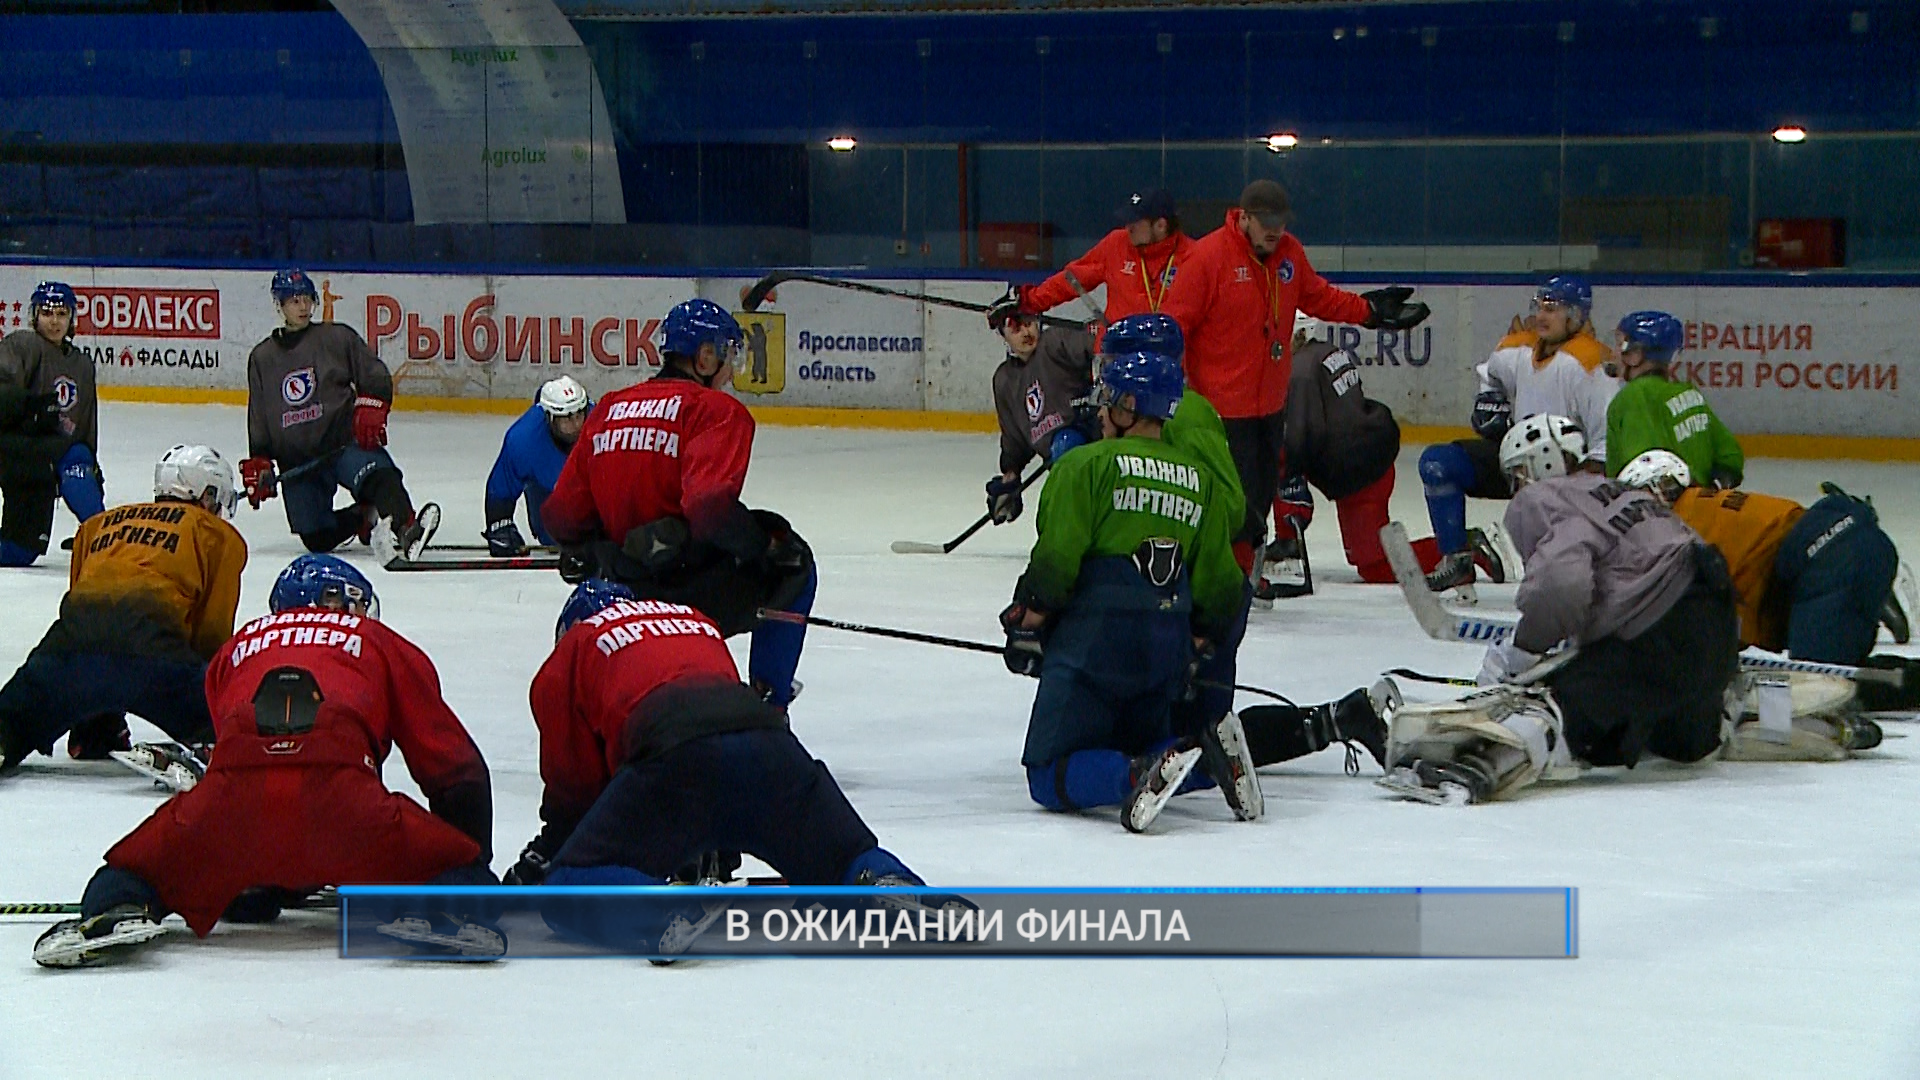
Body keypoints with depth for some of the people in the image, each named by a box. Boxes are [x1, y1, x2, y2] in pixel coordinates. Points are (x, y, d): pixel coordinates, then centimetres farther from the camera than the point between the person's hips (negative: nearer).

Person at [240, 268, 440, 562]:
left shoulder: (337, 337, 6)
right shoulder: (262, 358, 16)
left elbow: (376, 378, 3)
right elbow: (258, 420, 20)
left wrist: (370, 408, -16)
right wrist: (258, 462, 11)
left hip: (344, 441, -4)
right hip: (296, 463, 4)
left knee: (376, 473, -37)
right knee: (317, 538, -6)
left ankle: (403, 529, -58)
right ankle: (367, 518, 18)